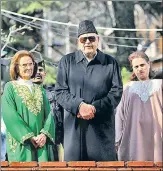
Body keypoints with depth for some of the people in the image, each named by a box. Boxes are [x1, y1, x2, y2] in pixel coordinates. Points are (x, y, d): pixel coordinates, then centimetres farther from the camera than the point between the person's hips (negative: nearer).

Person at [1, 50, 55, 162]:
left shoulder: (40, 89, 17)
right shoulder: (10, 87, 3)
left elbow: (48, 114, 9)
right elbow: (10, 116, -7)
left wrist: (44, 134, -10)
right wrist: (29, 137, -15)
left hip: (41, 143, 4)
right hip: (21, 144, -4)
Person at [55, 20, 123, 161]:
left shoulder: (111, 63, 10)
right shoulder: (67, 62, 11)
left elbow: (116, 93, 2)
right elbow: (60, 92, 4)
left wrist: (94, 108, -12)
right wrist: (80, 106, -14)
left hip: (102, 128, 0)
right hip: (74, 128, 0)